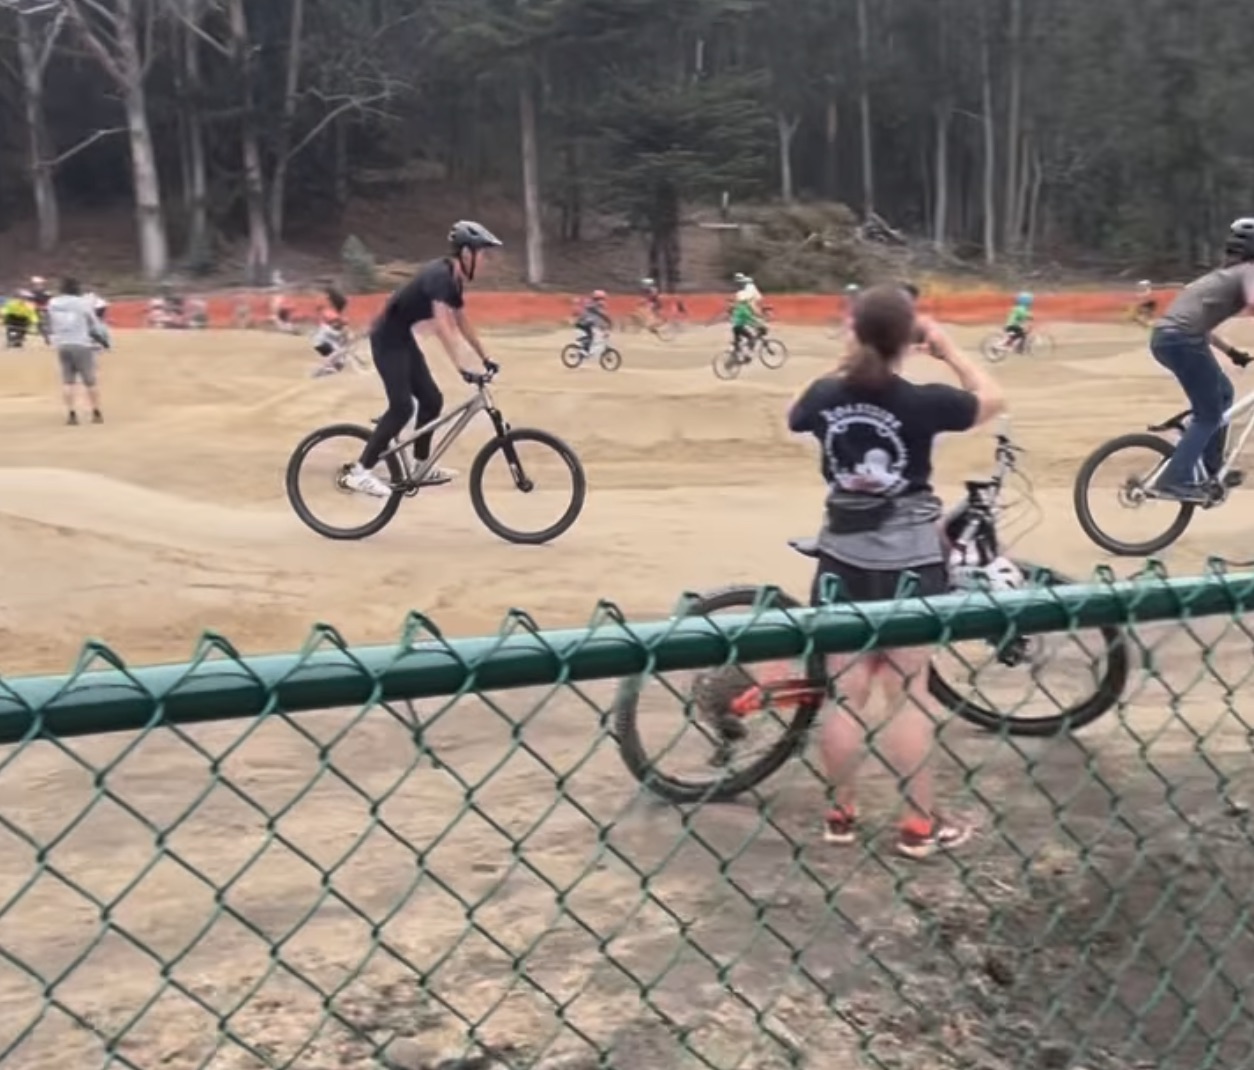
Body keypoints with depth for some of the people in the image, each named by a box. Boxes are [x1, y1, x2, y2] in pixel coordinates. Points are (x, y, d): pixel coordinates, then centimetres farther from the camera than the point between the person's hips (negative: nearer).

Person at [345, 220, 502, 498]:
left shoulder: (454, 280, 7)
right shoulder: (439, 275, -23)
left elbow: (462, 324, 17)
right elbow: (442, 325, -32)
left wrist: (485, 358, 17)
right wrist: (461, 368, -37)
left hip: (402, 337, 10)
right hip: (387, 338, -10)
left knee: (432, 400, 9)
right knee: (402, 407, -14)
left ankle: (420, 467, 20)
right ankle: (360, 472, -11)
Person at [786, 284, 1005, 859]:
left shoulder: (826, 395, -5)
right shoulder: (923, 402, -15)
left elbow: (798, 418, 19)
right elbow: (991, 399, 2)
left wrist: (844, 366, 21)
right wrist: (947, 347, 8)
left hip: (843, 560, 3)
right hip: (907, 564, -3)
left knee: (847, 693, 10)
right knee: (909, 696, 5)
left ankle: (841, 815, 21)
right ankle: (919, 825, 14)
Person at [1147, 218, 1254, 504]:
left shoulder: (1226, 273, 29)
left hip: (1165, 335, 9)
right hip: (1181, 339, -9)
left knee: (1223, 393, 23)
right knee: (1209, 414, -2)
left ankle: (1212, 470, 26)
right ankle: (1173, 481, -6)